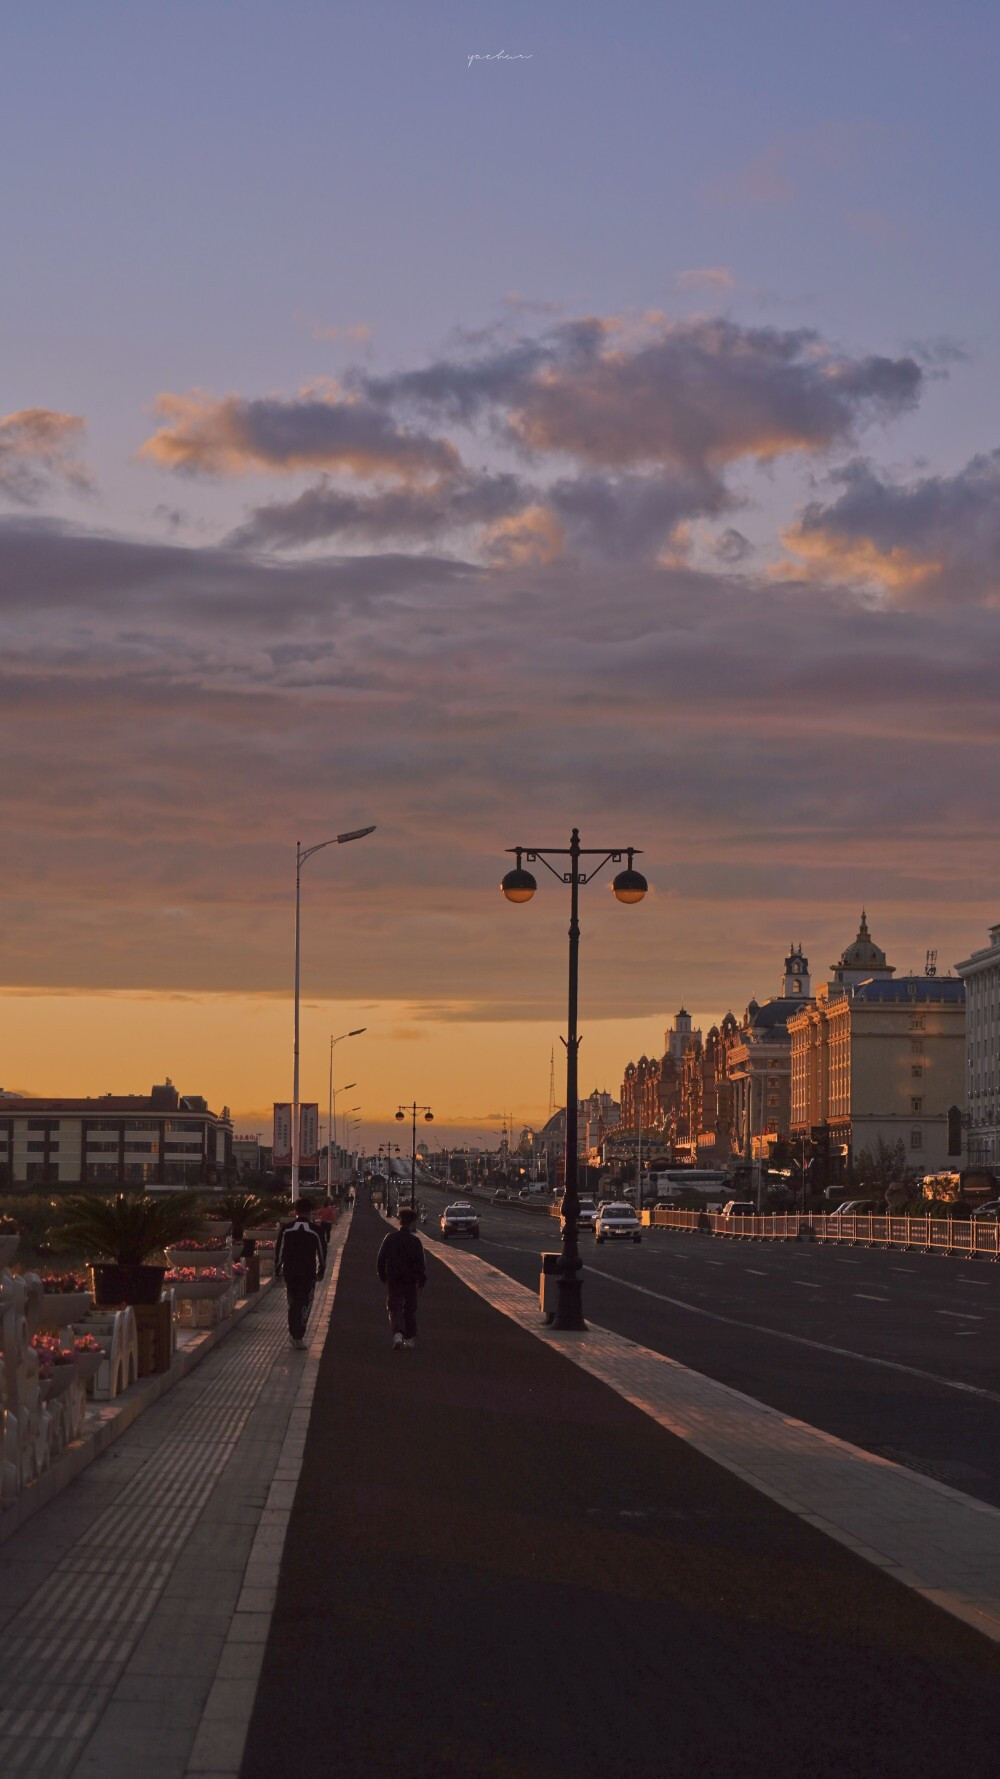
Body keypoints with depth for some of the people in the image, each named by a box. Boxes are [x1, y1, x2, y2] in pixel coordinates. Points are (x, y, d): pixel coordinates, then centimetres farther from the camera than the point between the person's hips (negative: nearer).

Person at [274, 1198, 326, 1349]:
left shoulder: (286, 1229, -4)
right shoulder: (315, 1232, -6)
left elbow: (279, 1251, -2)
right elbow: (322, 1253, 3)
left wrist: (277, 1270, 9)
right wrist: (321, 1271, 16)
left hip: (289, 1273, 2)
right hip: (308, 1273, -2)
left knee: (292, 1304, 15)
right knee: (304, 1304, 2)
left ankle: (294, 1335, 21)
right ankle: (299, 1337, -6)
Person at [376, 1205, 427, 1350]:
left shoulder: (390, 1237, -5)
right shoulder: (415, 1240, -10)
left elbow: (381, 1260, 0)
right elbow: (420, 1263, -8)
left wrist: (383, 1277, 12)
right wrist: (421, 1281, 3)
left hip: (392, 1280, 0)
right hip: (410, 1281, 0)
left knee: (394, 1309, 2)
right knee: (410, 1309, 15)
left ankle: (398, 1334, -22)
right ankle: (410, 1338, 21)